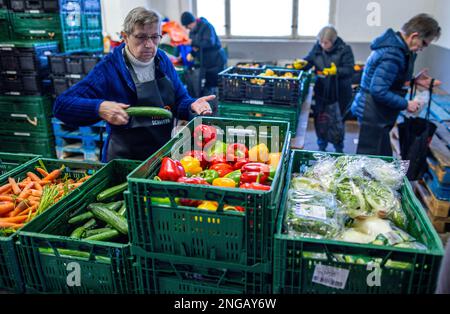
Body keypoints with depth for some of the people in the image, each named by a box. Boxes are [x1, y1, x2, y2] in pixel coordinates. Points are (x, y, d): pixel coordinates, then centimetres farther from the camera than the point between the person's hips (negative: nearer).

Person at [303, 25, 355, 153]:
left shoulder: (344, 50, -12)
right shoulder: (317, 48, -1)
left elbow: (349, 70, -17)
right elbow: (308, 61, 3)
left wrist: (335, 71, -33)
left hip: (339, 93, -3)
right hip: (321, 92, 4)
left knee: (337, 122, 8)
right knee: (319, 120, 11)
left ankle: (339, 148, 29)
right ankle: (322, 146, 32)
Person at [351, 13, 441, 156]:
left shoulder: (395, 45, 9)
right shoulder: (393, 55, -24)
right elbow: (378, 91, -29)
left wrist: (413, 80, 8)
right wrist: (406, 104, -17)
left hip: (378, 112, 11)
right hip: (373, 114, -10)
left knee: (384, 157, 20)